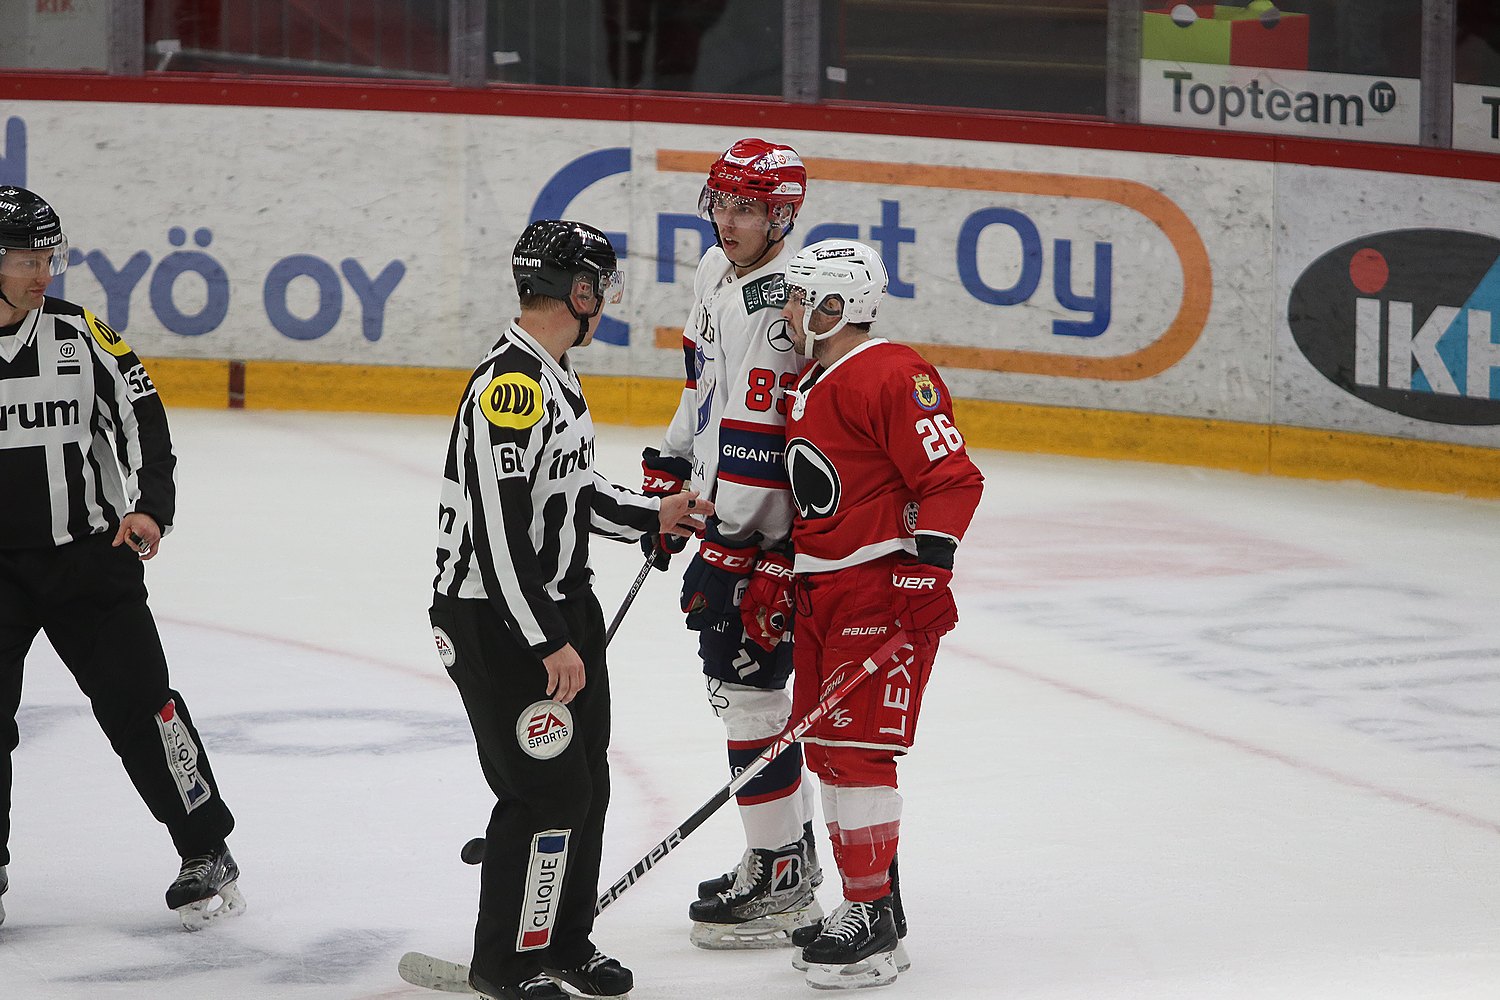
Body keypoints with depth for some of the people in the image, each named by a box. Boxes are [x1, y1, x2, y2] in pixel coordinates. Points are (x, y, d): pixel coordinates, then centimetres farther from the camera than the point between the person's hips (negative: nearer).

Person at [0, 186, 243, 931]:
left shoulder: (81, 335, 0)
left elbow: (143, 421, 2)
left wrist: (149, 508, -10)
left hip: (87, 554, 0)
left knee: (137, 700, -3)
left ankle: (207, 854, 6)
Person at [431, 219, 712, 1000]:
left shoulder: (553, 377, 11)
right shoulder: (510, 381, -22)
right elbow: (499, 529, -26)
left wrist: (650, 516, 21)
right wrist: (546, 643, -25)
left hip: (561, 603, 10)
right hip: (498, 620, -10)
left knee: (586, 781, 16)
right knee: (548, 788, -6)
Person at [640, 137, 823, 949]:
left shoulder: (784, 305, -24)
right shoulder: (718, 272, 8)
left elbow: (759, 446, -25)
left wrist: (730, 550, -24)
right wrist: (670, 473, 23)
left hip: (766, 535, -10)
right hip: (724, 517, 10)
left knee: (748, 684, -7)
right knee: (733, 676, 17)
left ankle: (782, 882, 1)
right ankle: (788, 851, 28)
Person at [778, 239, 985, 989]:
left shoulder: (889, 376, -15)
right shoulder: (809, 385, 17)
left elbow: (952, 477, -19)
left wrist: (924, 568, -25)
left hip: (884, 590, -10)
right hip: (824, 594, 10)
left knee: (855, 750, -11)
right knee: (825, 748, 13)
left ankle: (875, 926, -6)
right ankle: (869, 905, 23)